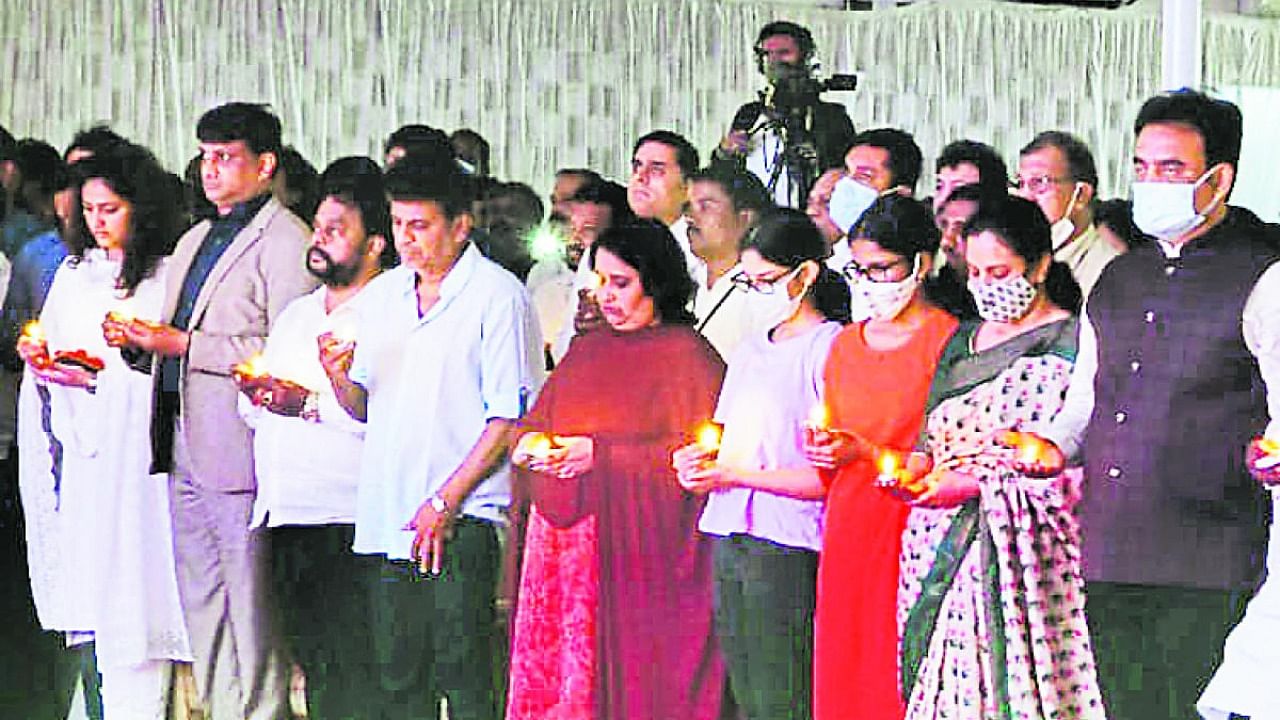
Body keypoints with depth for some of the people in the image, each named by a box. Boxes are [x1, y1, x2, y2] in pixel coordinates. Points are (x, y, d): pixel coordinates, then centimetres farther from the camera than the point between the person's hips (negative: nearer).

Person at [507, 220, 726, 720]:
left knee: (625, 677, -7)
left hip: (633, 546, -6)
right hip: (562, 543, 6)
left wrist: (600, 455, -17)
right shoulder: (589, 350, 18)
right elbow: (539, 420, 25)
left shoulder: (685, 355, -5)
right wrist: (530, 443, 1)